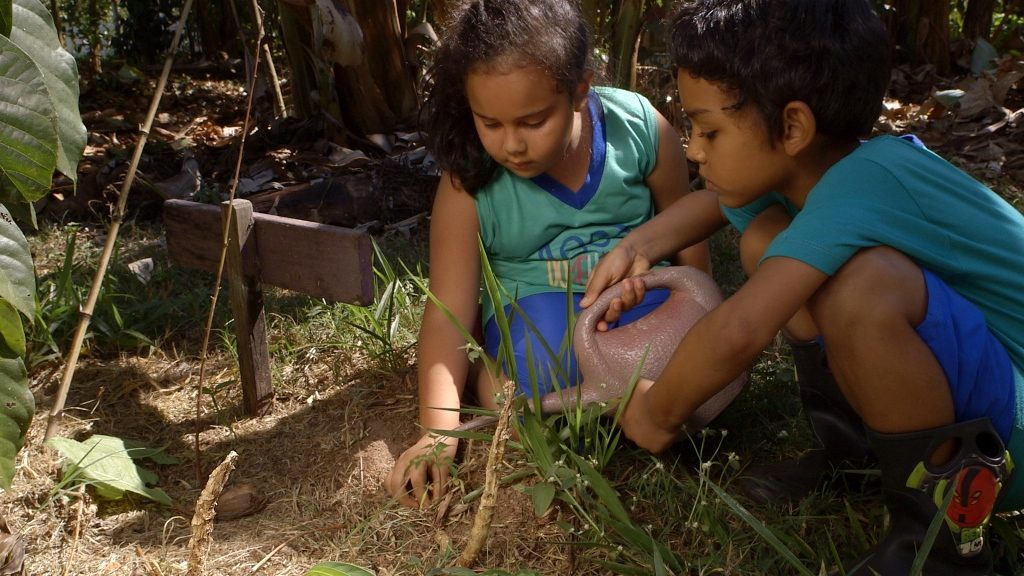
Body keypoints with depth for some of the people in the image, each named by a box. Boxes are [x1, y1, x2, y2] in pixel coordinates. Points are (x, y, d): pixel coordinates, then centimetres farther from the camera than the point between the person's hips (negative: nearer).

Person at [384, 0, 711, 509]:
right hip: (537, 311, -2)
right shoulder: (469, 186, -16)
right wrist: (438, 429, -25)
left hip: (640, 294, 2)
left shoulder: (641, 128, -13)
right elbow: (449, 311, -15)